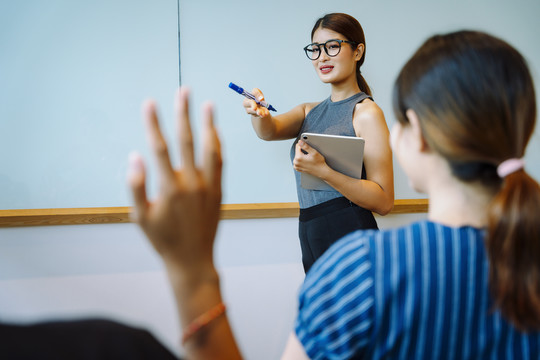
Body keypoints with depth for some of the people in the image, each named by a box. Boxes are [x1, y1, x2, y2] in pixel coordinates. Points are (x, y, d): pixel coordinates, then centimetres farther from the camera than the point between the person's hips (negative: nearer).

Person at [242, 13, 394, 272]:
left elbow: (383, 202, -15)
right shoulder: (310, 112, 15)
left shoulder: (366, 113, -8)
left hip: (348, 236, -6)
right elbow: (270, 131, -6)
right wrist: (258, 113, -28)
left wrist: (322, 171, -26)